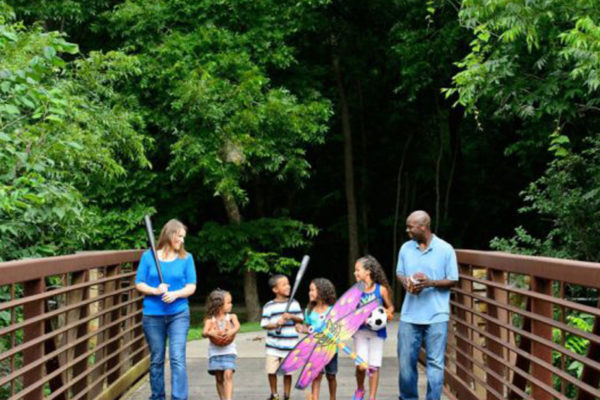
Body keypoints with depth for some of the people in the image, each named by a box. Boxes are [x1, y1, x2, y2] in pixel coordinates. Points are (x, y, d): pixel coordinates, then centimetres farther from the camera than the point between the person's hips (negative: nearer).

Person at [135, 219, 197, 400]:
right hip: (153, 315, 1)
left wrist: (175, 294, -16)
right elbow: (139, 284, 3)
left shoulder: (186, 258, 5)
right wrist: (155, 291, -15)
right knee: (156, 360, 10)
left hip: (178, 314, -1)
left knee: (177, 358, -12)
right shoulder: (148, 256, 3)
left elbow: (191, 287, 2)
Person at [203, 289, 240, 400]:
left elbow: (237, 326, -12)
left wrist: (232, 331, -34)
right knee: (219, 378, 4)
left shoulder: (231, 317, 6)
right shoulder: (210, 320, 4)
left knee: (228, 374, -17)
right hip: (215, 352, 1)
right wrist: (211, 333, -32)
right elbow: (204, 332, -9)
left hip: (229, 351, -1)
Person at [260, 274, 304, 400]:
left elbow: (301, 319, 7)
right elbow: (264, 324, -5)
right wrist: (276, 324, -21)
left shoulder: (294, 303, 4)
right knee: (271, 371, -1)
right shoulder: (269, 306, -3)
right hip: (273, 345, -1)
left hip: (290, 345, 1)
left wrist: (291, 316, -11)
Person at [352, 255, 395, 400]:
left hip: (377, 331, -1)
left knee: (374, 366, 1)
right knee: (361, 365, -7)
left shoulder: (381, 289, -4)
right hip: (361, 330, 1)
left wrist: (387, 313, -13)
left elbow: (390, 307, 8)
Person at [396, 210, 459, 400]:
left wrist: (430, 283, -19)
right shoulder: (406, 248, 5)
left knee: (435, 362, 1)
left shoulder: (445, 249, -6)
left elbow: (452, 280, -2)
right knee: (406, 359, 9)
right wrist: (405, 281, -9)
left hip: (436, 315, -3)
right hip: (410, 314, 3)